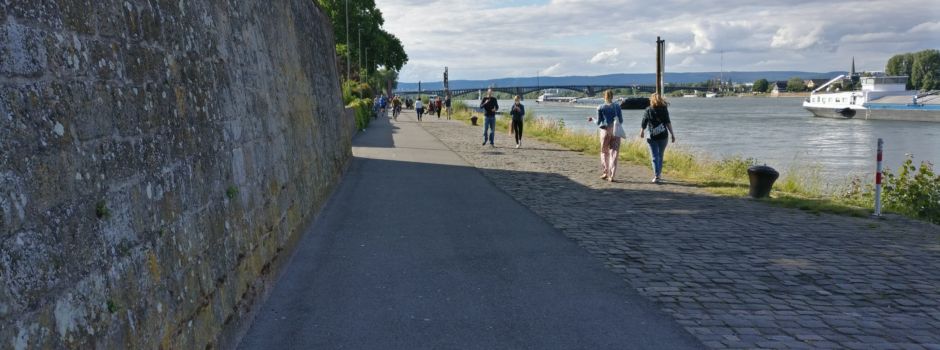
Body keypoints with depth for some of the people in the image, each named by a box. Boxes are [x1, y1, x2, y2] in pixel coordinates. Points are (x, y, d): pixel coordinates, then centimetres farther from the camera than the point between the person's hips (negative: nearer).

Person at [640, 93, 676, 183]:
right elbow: (668, 123, -7)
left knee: (654, 157, 2)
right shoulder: (664, 109, 0)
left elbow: (644, 123, 2)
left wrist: (642, 132, 20)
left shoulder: (648, 110, -1)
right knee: (660, 156, 16)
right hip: (663, 136, 2)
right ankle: (659, 174, 23)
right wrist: (672, 134, -5)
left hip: (652, 137, -1)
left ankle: (656, 175, -9)